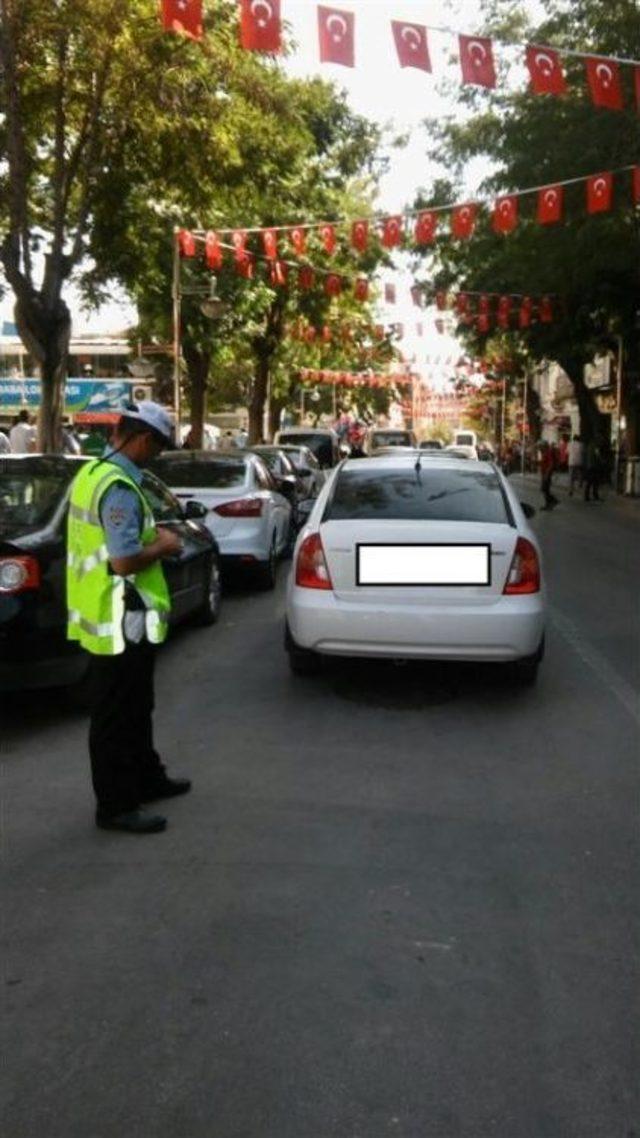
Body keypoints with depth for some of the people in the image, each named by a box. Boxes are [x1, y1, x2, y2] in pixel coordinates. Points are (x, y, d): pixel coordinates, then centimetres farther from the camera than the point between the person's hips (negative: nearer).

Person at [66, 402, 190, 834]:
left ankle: (146, 778, 37)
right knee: (117, 717, 1)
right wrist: (163, 546, -11)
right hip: (120, 622, -10)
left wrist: (149, 534, 11)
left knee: (136, 708, 22)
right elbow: (125, 560, -28)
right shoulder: (120, 488, -23)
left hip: (105, 616, 10)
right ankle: (116, 806, 13)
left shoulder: (92, 473, 10)